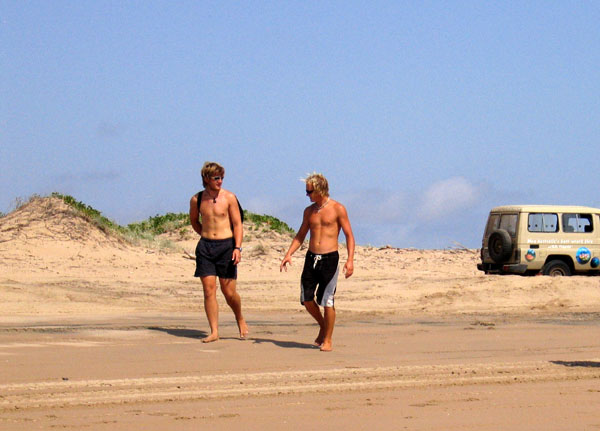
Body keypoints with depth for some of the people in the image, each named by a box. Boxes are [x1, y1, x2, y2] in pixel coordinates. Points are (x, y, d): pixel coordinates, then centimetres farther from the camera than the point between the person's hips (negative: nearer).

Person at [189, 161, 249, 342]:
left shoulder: (229, 198, -2)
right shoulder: (196, 200, 4)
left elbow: (237, 224, -2)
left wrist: (237, 247, -12)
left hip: (226, 245, -2)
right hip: (205, 246, 2)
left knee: (229, 292, -1)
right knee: (209, 290, -4)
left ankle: (240, 319, 27)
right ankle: (214, 332, -1)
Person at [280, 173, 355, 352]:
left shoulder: (338, 209, -4)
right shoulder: (309, 211, 11)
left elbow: (349, 235, -3)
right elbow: (300, 235, 19)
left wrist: (350, 260, -14)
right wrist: (289, 254, 6)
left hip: (330, 258, -5)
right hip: (311, 257, 5)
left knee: (327, 301, -5)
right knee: (306, 298, 1)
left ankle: (327, 340, 6)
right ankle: (323, 326, 27)